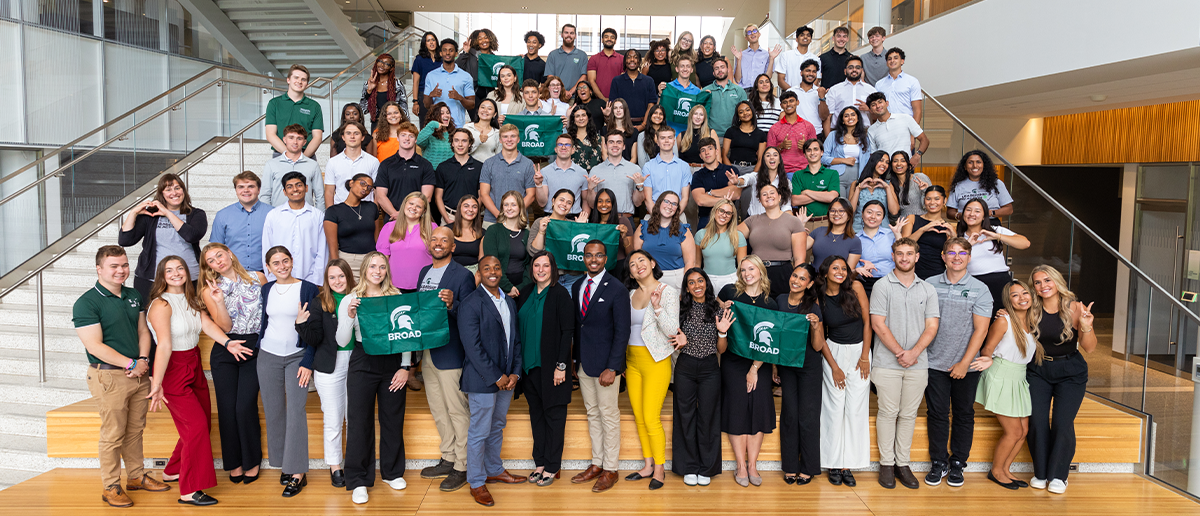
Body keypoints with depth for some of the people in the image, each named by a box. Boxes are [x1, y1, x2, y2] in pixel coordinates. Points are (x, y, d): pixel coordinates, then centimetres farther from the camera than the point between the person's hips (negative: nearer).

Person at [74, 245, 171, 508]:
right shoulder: (86, 303, -11)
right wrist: (131, 364, -16)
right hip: (109, 376, -6)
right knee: (113, 434, 1)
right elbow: (94, 346, -16)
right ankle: (110, 487, 14)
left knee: (135, 429, 16)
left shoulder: (134, 297, 10)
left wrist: (143, 360, -3)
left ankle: (137, 476, 29)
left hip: (138, 374, 6)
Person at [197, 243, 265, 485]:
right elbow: (224, 326, -4)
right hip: (225, 350, 1)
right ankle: (234, 462, 17)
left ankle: (252, 461, 9)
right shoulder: (209, 290, 4)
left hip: (254, 348, -1)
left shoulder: (258, 278, 4)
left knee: (246, 406, -9)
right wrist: (219, 301, -19)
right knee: (227, 407, 1)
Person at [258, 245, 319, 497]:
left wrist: (308, 363, -9)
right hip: (268, 356, 4)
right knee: (273, 412, 5)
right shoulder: (266, 290, 8)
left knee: (296, 412, -8)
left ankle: (298, 473, -3)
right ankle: (285, 465, 16)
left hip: (297, 356, -4)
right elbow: (264, 322, 16)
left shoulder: (308, 289, -4)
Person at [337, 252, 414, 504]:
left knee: (393, 419, 10)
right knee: (360, 421, 2)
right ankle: (358, 481, 13)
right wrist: (350, 317, -18)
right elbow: (342, 341, -2)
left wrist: (405, 367, -1)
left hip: (393, 363, 1)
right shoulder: (350, 300, 1)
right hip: (363, 363, -1)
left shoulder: (396, 297, 3)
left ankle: (392, 472, 27)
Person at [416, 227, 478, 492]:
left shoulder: (463, 275, -11)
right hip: (426, 351, 8)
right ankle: (448, 459, 30)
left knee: (457, 411, 0)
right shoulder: (424, 272, 13)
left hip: (450, 353, -8)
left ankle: (462, 467, 10)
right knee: (438, 410, 17)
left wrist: (452, 304, -34)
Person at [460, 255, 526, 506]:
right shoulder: (470, 304, -12)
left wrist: (515, 372, 1)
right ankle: (476, 483, 13)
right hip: (482, 379, -7)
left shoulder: (509, 302, 11)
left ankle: (494, 470, 34)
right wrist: (495, 377, -16)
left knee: (497, 427, 19)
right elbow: (472, 346, -17)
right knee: (479, 432, 2)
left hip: (506, 378, 7)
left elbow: (516, 339, 12)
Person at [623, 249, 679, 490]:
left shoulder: (668, 292, -6)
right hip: (632, 360, 6)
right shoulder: (631, 294, 10)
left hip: (656, 361, -6)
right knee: (639, 418, 9)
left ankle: (660, 469, 8)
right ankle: (648, 465, 21)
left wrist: (657, 307, -25)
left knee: (651, 419, -7)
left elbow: (672, 330, -13)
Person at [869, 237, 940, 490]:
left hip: (917, 363, 3)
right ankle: (886, 463, 11)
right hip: (887, 362, -3)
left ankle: (902, 463, 17)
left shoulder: (928, 289, 9)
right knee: (888, 412, 1)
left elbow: (931, 326, 4)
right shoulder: (882, 286, -1)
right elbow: (878, 325, -7)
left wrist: (914, 352, -11)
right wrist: (900, 353, -12)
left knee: (909, 414, 8)